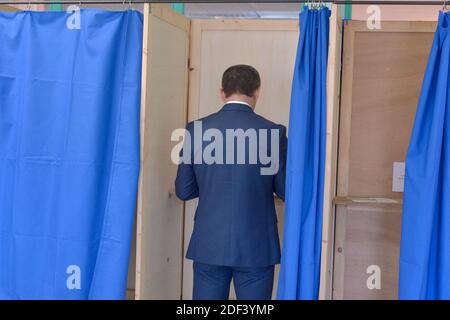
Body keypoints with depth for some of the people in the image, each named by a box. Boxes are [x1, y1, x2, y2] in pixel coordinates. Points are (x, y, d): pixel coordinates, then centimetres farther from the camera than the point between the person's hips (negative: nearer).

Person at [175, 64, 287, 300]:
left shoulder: (196, 130, -2)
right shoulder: (273, 132, -7)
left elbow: (183, 191, 3)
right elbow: (286, 191, -1)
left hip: (208, 245, 2)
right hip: (256, 246, -2)